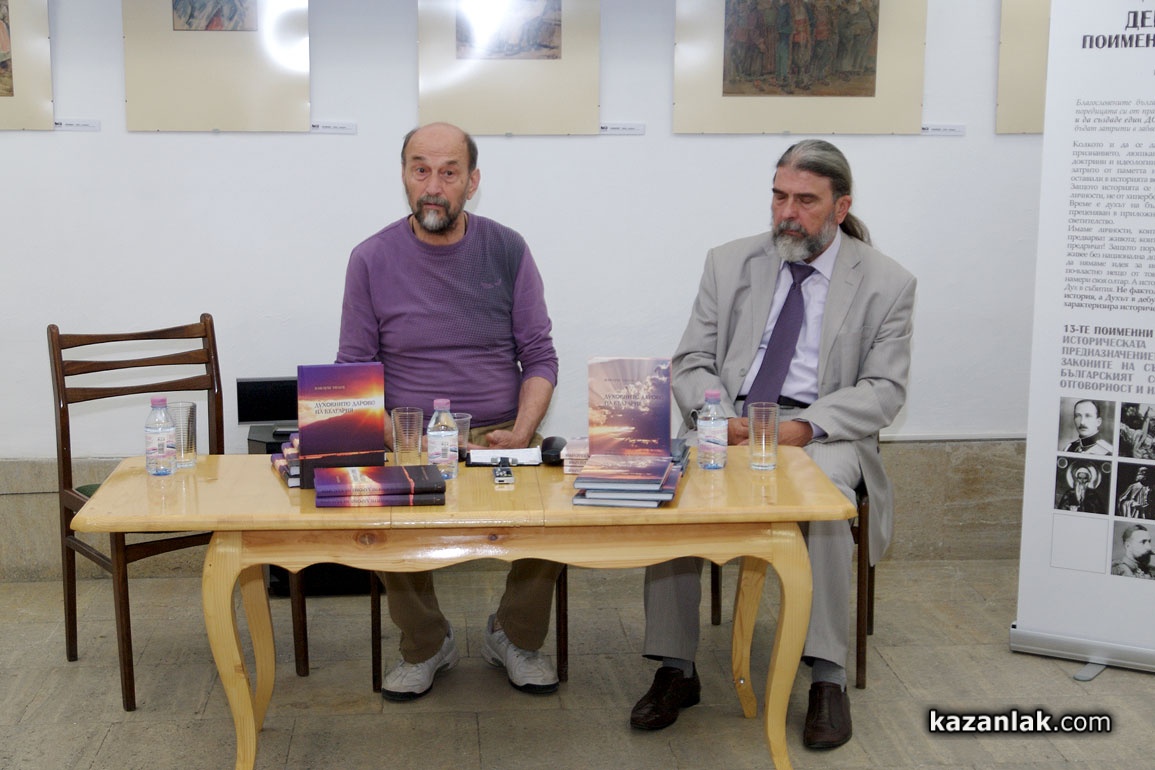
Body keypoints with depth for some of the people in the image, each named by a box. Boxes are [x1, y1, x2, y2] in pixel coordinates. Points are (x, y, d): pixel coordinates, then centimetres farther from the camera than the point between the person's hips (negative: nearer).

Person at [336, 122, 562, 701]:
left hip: (501, 435, 1)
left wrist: (521, 434, -12)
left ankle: (515, 637, 2)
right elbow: (352, 371, 4)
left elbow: (539, 358, 5)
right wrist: (393, 435, -15)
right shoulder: (372, 260, 3)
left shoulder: (507, 251, 4)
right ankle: (426, 646, 0)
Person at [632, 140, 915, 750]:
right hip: (729, 422, 2)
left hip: (822, 432, -2)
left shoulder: (886, 283, 3)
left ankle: (827, 677, -25)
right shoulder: (729, 264, 11)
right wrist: (719, 417, -14)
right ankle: (676, 670, -18)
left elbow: (882, 390, -3)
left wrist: (805, 427, -20)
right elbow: (691, 363, 8)